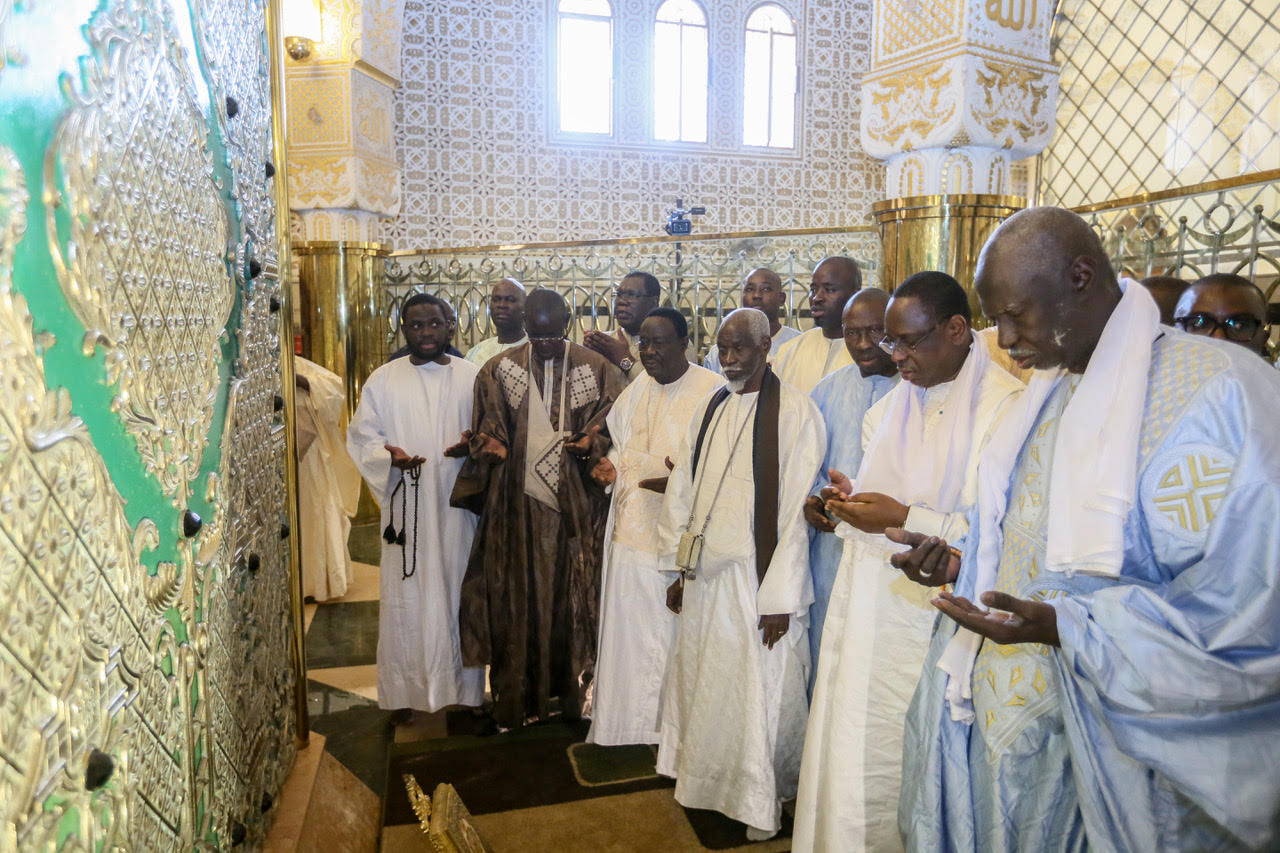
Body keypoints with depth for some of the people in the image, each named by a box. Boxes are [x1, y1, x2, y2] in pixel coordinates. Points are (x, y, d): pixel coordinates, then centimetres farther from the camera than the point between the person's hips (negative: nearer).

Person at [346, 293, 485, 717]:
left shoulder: (472, 377, 4)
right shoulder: (383, 380, 4)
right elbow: (360, 436, 6)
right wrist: (389, 454, -15)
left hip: (457, 505, 1)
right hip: (406, 507, 0)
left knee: (458, 590, 7)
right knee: (406, 595, 3)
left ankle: (461, 689, 20)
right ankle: (405, 690, 18)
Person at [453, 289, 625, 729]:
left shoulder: (598, 371, 1)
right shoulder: (498, 370, 5)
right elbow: (488, 434, 7)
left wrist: (591, 445, -18)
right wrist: (490, 446, -15)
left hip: (577, 505, -1)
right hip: (518, 504, 1)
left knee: (576, 593, 5)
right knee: (517, 595, 5)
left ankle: (576, 690, 22)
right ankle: (519, 699, 18)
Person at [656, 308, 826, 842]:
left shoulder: (794, 410, -11)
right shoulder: (710, 409, 9)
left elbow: (796, 509, -13)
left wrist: (779, 596, -15)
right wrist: (679, 568, 11)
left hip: (758, 577, -6)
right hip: (703, 573, 6)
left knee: (759, 691, 5)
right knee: (702, 683, 16)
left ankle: (761, 801, 26)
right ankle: (707, 782, 37)